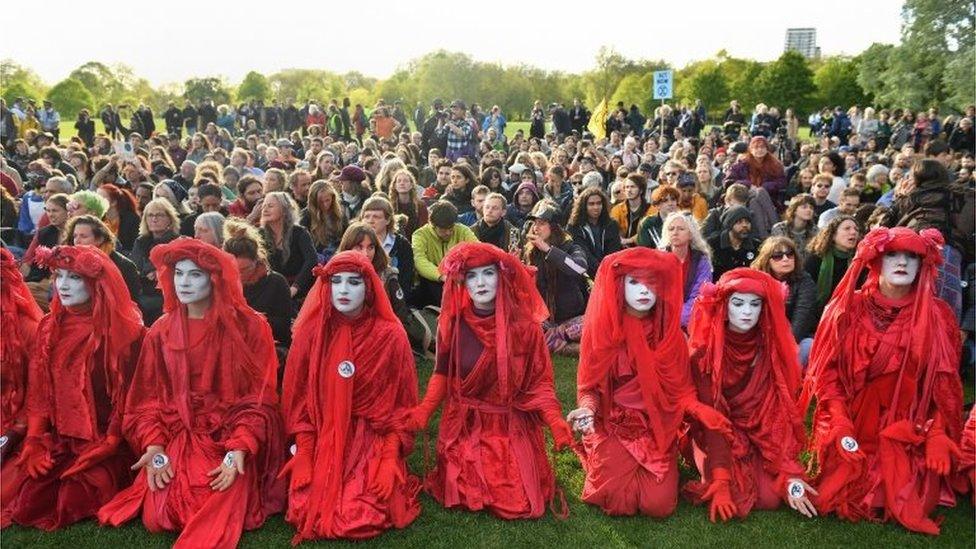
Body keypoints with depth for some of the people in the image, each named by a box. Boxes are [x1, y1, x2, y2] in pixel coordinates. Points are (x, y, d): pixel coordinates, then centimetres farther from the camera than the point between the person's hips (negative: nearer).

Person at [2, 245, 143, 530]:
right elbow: (38, 393, 7)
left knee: (73, 502, -20)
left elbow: (128, 399, -9)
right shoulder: (49, 327, 7)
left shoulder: (123, 331, -10)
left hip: (104, 445, -4)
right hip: (55, 440, 5)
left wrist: (102, 449, -13)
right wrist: (35, 443, -4)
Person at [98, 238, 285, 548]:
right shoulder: (161, 331, 7)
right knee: (157, 517, -14)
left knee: (218, 517, -22)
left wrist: (239, 450, -19)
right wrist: (154, 445, -10)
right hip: (178, 437, 3)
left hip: (230, 438, -3)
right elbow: (149, 396, 6)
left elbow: (260, 397, -6)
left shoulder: (249, 326, -5)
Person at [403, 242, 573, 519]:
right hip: (464, 427, 1)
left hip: (512, 427, -1)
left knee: (519, 504, -4)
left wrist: (555, 421, -21)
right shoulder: (453, 323, -8)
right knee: (462, 496, -3)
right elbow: (442, 373, 2)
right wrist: (424, 410, -14)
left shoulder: (524, 325, -11)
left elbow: (539, 381, -6)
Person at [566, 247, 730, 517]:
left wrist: (704, 412, -20)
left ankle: (648, 467, 19)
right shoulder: (602, 328, -10)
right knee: (619, 501, -16)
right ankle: (603, 462, 16)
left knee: (659, 505, -13)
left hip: (658, 429, 2)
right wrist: (587, 409, -26)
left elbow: (681, 389, 1)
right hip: (613, 426, -1)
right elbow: (590, 386, -4)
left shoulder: (670, 332, -3)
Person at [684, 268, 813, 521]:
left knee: (770, 497, -19)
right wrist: (721, 482, -25)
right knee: (735, 497, -23)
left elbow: (782, 409, -7)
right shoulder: (706, 352, -15)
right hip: (719, 436, -2)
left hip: (763, 436, 3)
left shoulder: (772, 348, -6)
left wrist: (791, 475, -17)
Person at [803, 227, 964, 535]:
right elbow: (828, 371, -3)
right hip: (851, 429, 0)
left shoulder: (937, 316, 0)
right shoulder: (847, 309, -2)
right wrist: (840, 426, -13)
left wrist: (938, 436, -9)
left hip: (909, 433, 1)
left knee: (908, 506, -11)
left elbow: (944, 382, 1)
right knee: (833, 497, -10)